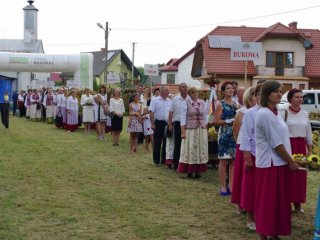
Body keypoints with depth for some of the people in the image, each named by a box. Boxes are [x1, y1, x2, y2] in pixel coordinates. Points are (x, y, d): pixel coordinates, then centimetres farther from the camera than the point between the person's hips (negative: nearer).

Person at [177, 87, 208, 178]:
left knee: (201, 149, 4)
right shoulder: (186, 103, -3)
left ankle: (198, 171, 11)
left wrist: (206, 129, 8)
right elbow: (183, 117, -6)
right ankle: (189, 171, 4)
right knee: (190, 149, -1)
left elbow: (205, 117, 13)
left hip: (202, 129, 4)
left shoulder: (202, 103, 8)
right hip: (190, 129, -4)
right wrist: (183, 131, -11)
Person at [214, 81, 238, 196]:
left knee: (233, 160, 4)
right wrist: (228, 121, -16)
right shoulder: (220, 105, -2)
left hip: (235, 134, 5)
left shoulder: (236, 104, 14)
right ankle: (223, 186, 4)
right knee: (223, 160, -3)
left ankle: (232, 185, 10)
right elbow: (216, 121, -9)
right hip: (224, 134, -5)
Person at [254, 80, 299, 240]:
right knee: (267, 200, -1)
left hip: (279, 162, 9)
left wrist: (289, 160, 11)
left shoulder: (274, 112, 11)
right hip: (270, 163, -9)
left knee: (278, 200, 14)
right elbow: (276, 143, -18)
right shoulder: (265, 114, -18)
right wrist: (291, 161, -10)